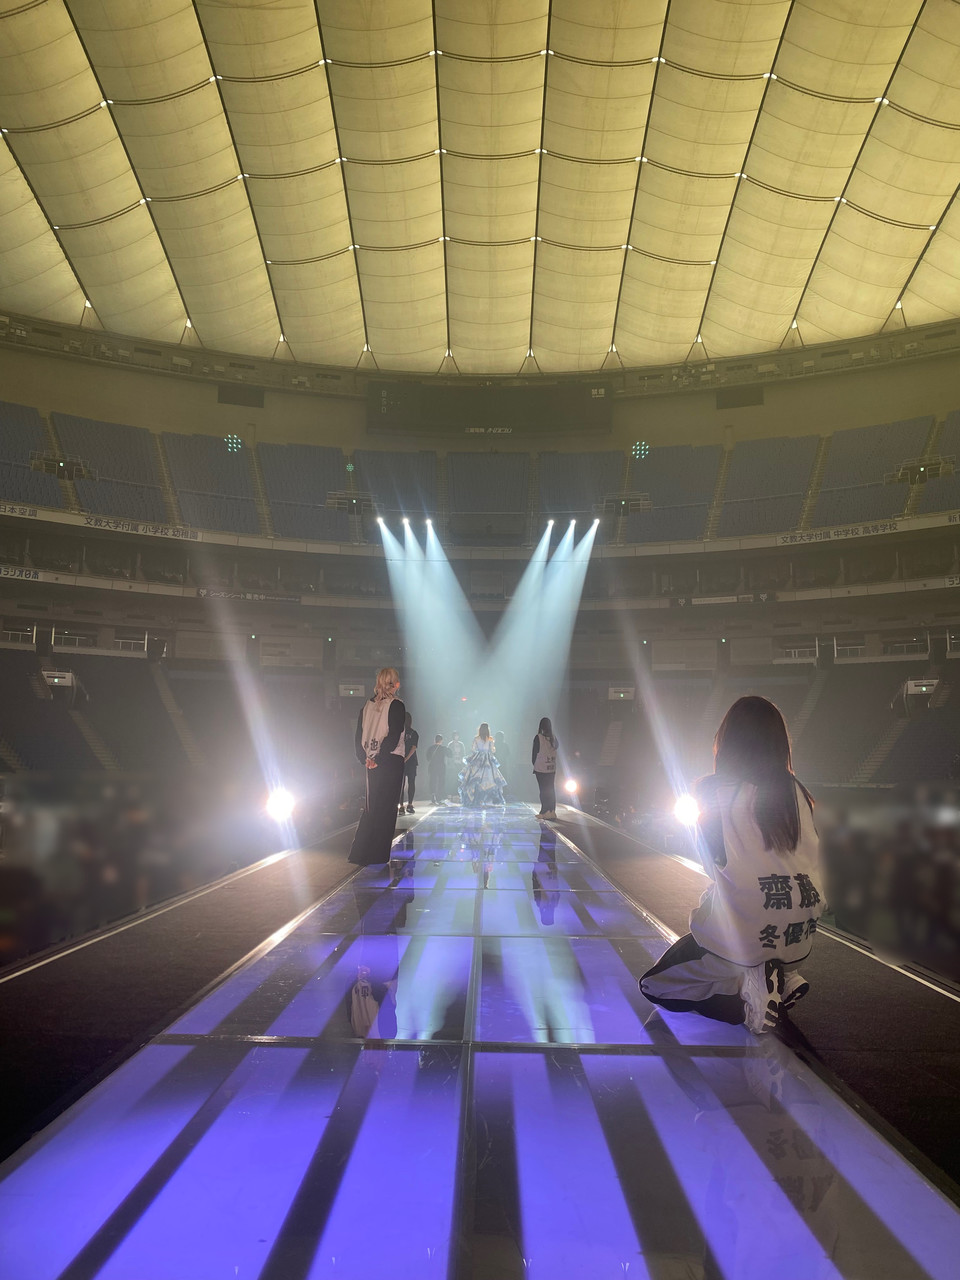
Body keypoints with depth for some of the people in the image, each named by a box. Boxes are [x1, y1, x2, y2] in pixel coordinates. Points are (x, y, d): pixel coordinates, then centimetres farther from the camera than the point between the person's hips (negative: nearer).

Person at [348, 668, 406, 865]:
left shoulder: (367, 706, 8)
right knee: (386, 809, 2)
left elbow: (359, 736, 7)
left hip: (371, 765, 6)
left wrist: (364, 759, 7)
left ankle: (359, 852, 16)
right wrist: (379, 759, -13)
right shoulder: (396, 705, -9)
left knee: (370, 807, 16)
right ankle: (377, 855, 5)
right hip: (391, 762, -6)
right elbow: (393, 737, -17)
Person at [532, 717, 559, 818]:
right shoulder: (553, 738, 1)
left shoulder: (538, 737, -10)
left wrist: (534, 765, 6)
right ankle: (552, 811, 8)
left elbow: (535, 753, -5)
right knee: (551, 789, 9)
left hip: (541, 768, -4)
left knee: (543, 790, -1)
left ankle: (545, 811, -2)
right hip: (552, 768, 4)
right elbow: (557, 746, 18)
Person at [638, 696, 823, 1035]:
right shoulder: (797, 791, 4)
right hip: (800, 937, 6)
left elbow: (716, 864, 0)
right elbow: (812, 859, 9)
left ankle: (748, 1001, -8)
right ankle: (784, 980, 12)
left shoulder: (711, 789, -6)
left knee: (653, 985, 12)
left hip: (742, 930, -6)